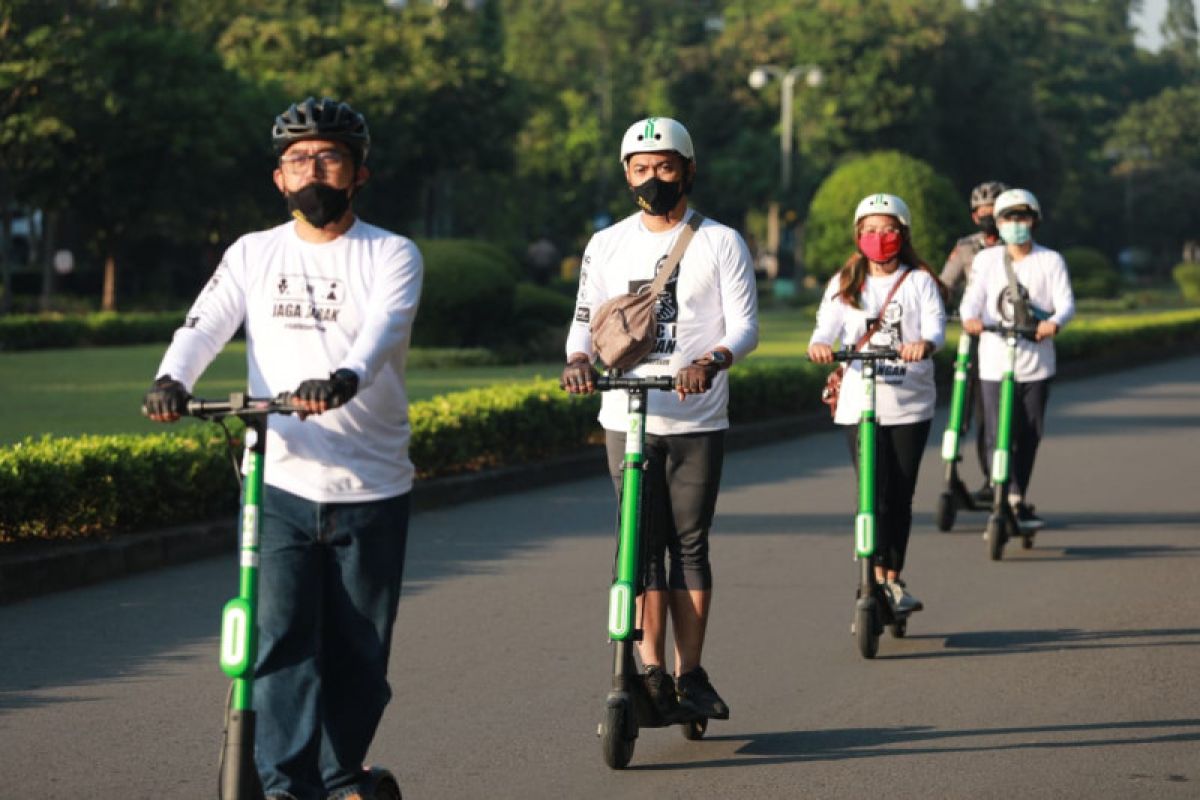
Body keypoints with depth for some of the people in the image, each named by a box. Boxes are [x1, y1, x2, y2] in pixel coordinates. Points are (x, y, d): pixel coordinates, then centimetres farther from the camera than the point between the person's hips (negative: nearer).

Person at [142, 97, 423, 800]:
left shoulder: (392, 256, 2)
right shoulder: (254, 254, 10)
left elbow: (383, 327, -17)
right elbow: (206, 324, -4)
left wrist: (345, 379, -39)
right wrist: (172, 380, -26)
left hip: (372, 487, -1)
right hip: (284, 484, 1)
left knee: (359, 651, 6)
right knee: (283, 640, -11)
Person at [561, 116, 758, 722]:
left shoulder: (720, 242, 3)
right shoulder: (607, 246, 10)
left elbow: (745, 324, -3)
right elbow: (586, 321, 8)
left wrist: (712, 361, -24)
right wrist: (578, 361, -15)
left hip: (697, 420, -1)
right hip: (627, 417, 2)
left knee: (689, 544, 0)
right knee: (642, 545, -1)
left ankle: (690, 674, 6)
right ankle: (651, 674, -1)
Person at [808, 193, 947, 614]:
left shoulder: (920, 281, 6)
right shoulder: (845, 284, 11)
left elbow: (935, 324, -9)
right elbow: (827, 326, -2)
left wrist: (925, 343, -34)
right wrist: (819, 345, -27)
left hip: (910, 404, 0)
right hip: (860, 402, 0)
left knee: (901, 496, 4)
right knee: (875, 495, -9)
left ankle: (894, 579, 16)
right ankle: (877, 579, -7)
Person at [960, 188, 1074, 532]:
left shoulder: (1051, 261, 3)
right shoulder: (986, 260, 5)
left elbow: (1065, 302, -7)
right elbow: (972, 298, -5)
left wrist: (1054, 322, -30)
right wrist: (970, 318, -29)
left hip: (1036, 361, 1)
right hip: (995, 362, -1)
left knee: (1030, 435, 9)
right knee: (998, 436, -9)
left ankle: (1018, 502, 24)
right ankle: (1007, 503, -10)